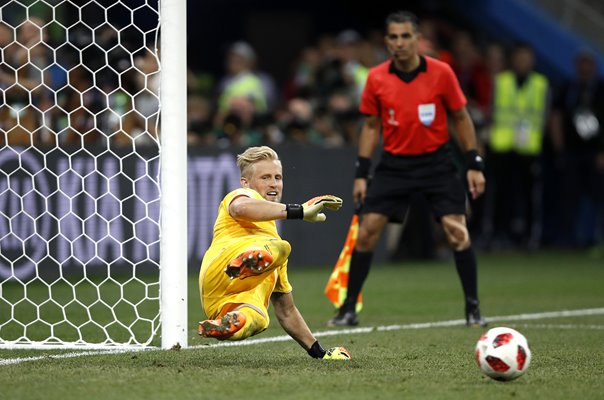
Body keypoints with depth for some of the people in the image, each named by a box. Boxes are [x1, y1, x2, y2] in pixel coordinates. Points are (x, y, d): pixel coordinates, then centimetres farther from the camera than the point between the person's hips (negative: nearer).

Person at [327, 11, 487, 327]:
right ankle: (348, 308, 6)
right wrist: (361, 174, 2)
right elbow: (371, 126, 7)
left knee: (458, 233, -11)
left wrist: (474, 165, -3)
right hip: (394, 164, 2)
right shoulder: (376, 78, -3)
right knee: (367, 232, -5)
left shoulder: (441, 73, -9)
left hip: (436, 162, -2)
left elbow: (461, 118, 1)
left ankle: (473, 308, 3)